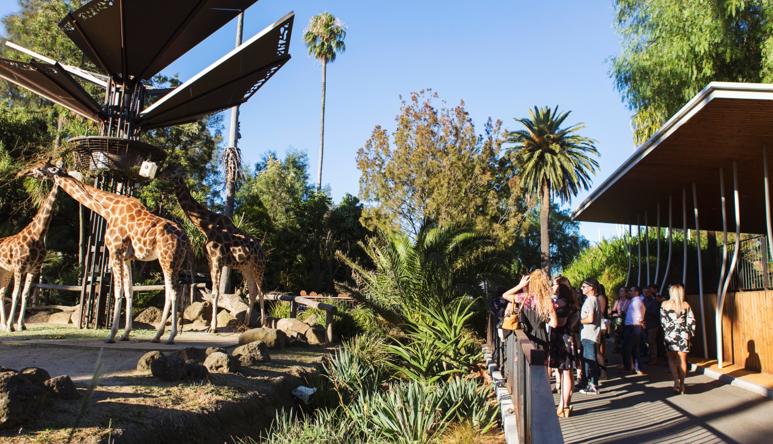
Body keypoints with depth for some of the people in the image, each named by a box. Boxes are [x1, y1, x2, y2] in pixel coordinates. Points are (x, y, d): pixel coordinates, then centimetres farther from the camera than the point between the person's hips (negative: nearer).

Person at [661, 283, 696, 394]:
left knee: (672, 359, 10)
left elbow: (663, 320, -2)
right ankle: (681, 385, 11)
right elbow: (691, 321, 1)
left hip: (670, 335, -2)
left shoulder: (665, 304, -2)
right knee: (682, 360, 9)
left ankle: (676, 380, -8)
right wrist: (690, 334, 10)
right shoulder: (686, 305, 2)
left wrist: (668, 331, 10)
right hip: (683, 335, 2)